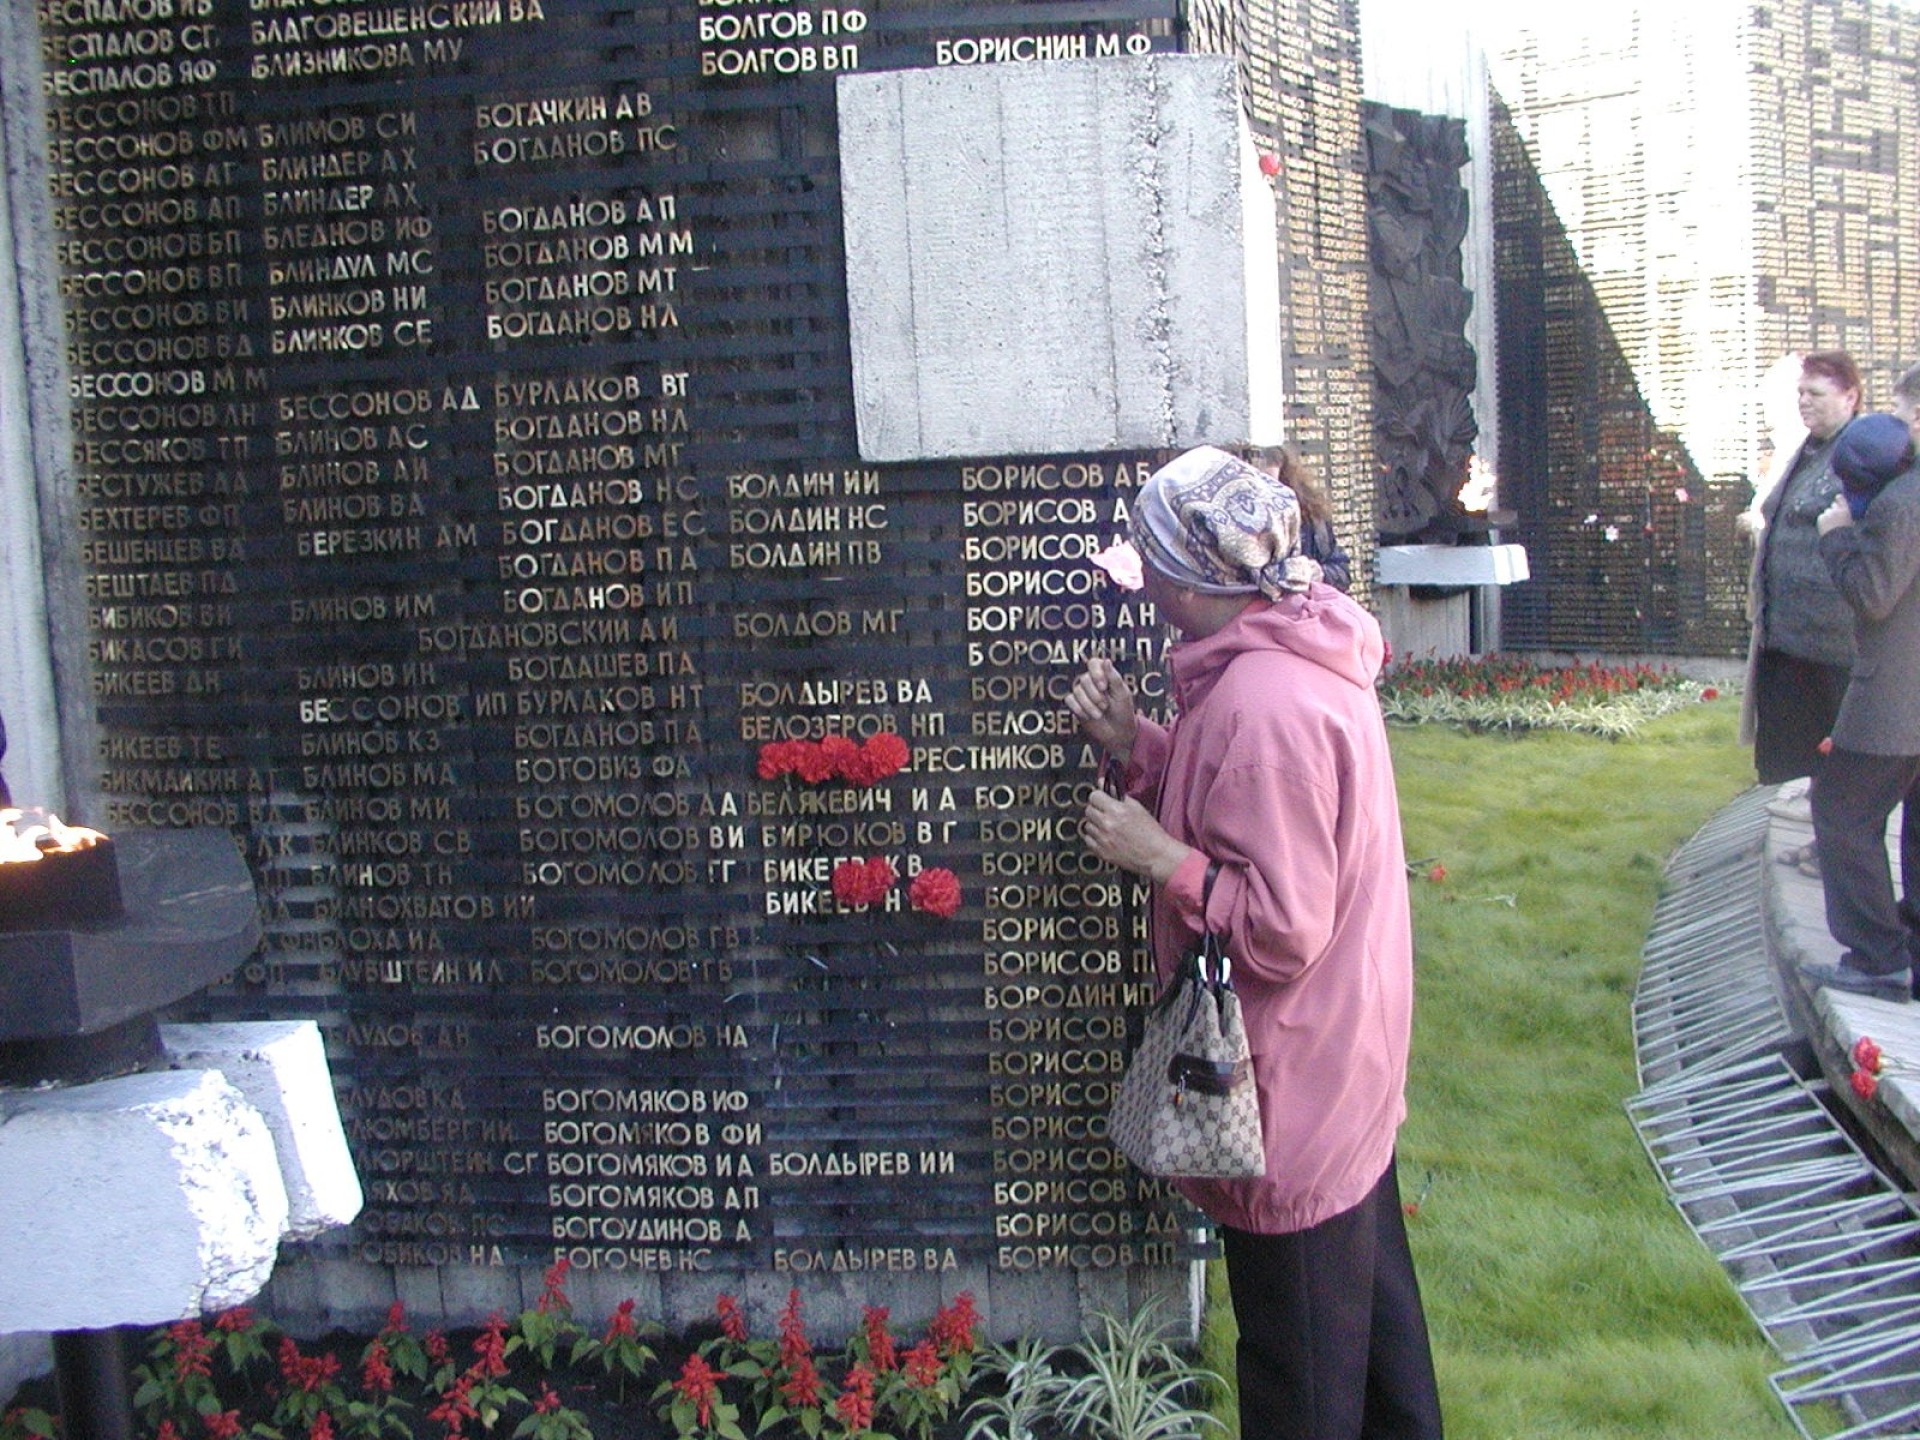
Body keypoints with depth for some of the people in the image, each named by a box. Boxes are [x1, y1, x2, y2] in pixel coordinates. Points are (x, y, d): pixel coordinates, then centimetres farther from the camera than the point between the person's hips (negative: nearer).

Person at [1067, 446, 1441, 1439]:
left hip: (1290, 1088, -10)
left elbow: (1279, 929, -28)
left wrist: (1156, 856, -19)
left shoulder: (1263, 707, -29)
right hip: (1348, 1059, 10)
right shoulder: (1302, 650, 2)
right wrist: (1137, 746, 1)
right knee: (1369, 1288, 27)